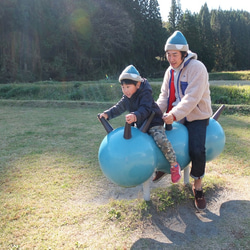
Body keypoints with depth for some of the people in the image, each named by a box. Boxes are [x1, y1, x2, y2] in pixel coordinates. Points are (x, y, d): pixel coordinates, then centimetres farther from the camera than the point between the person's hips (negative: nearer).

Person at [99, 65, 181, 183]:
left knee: (161, 139, -29)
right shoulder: (126, 98, 3)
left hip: (154, 123, -8)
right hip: (139, 125, 9)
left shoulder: (145, 93, -21)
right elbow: (119, 108, 7)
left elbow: (145, 110, -35)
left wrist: (135, 116, -54)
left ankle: (174, 165, -11)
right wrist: (107, 114, -8)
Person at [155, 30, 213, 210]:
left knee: (197, 151, -21)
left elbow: (192, 98, -28)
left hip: (196, 116, -7)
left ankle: (198, 187, 2)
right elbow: (164, 96, 4)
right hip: (176, 117, 7)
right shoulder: (170, 71, 6)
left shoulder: (197, 68, -18)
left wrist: (174, 115, -37)